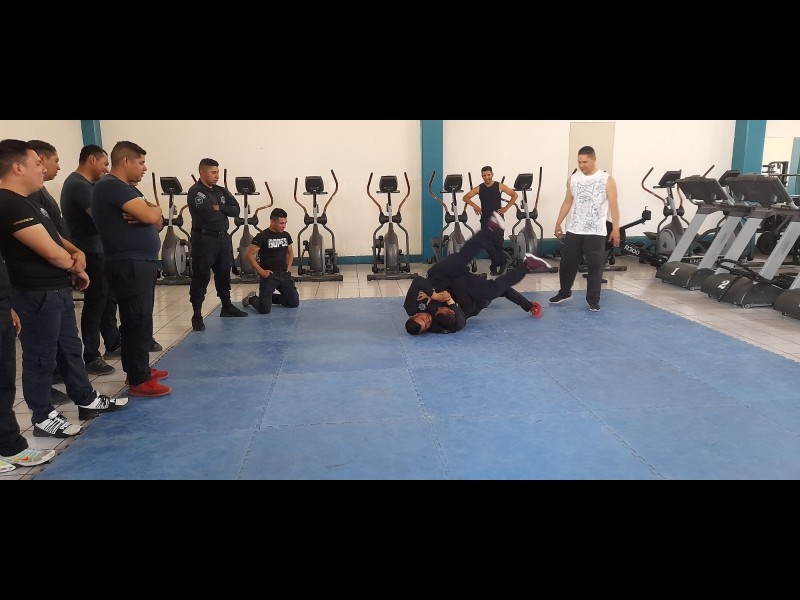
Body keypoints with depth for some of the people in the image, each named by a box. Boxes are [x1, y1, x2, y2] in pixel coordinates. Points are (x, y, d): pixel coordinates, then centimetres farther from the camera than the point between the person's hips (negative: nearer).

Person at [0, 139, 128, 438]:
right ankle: (43, 417, 17)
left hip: (57, 290, 10)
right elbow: (51, 252, -23)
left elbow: (54, 237, 20)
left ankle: (88, 401, 32)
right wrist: (78, 269, -4)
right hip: (37, 294, -10)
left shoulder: (25, 201, 14)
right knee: (41, 357, 2)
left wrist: (77, 252, -2)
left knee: (70, 348, 19)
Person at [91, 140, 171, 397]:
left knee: (139, 320, 15)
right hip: (129, 265, -10)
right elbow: (151, 215, -22)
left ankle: (138, 369, 26)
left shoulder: (129, 189, 19)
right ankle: (139, 381, 0)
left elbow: (158, 222, 13)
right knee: (138, 321, -6)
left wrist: (146, 213, -8)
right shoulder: (111, 186, -12)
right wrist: (154, 209, 1)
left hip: (142, 263, 10)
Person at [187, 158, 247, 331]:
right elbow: (208, 214, -22)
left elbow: (236, 210, 3)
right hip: (204, 239, -7)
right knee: (201, 276, -4)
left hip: (223, 238, 7)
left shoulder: (221, 191, 13)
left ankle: (227, 307, 30)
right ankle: (197, 315, 1)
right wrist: (225, 210, -3)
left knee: (224, 273, 16)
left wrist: (219, 208, -12)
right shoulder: (195, 192, -9)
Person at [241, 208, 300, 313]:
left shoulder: (286, 235, 6)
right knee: (264, 309, -11)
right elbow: (248, 255, -11)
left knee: (294, 303, 5)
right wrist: (261, 271, -14)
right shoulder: (262, 236, -11)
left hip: (284, 274, 6)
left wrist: (289, 267, 9)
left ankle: (271, 298, 27)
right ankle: (251, 298, 23)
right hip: (269, 275, -5)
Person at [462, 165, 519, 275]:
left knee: (498, 243, -6)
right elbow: (466, 197, 4)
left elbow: (515, 195, 3)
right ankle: (502, 261, 6)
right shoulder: (479, 188, 5)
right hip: (485, 218, 2)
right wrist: (474, 206, -11)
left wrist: (506, 208, -3)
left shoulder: (499, 186, 1)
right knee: (487, 243, -7)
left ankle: (495, 265, 11)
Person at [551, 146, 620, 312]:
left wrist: (616, 229, -9)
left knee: (595, 266, -2)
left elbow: (613, 206, -4)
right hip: (574, 230, 4)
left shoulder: (607, 180, -3)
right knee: (567, 263, 10)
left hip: (596, 232, -3)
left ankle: (593, 300, 8)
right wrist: (558, 223, 11)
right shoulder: (572, 179, 7)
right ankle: (564, 292, 30)